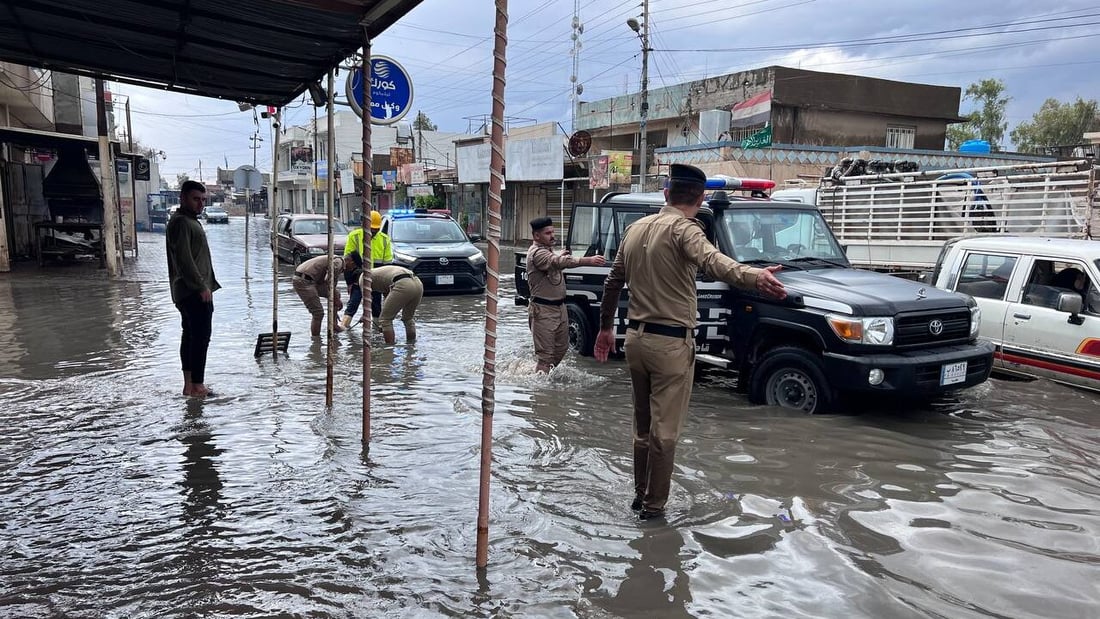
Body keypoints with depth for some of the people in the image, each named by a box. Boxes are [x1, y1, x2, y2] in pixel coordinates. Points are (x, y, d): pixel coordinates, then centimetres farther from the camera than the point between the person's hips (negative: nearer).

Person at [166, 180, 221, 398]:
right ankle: (197, 386, -7)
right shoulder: (181, 222, -13)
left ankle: (189, 384, 17)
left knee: (190, 335, 12)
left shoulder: (190, 221, 21)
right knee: (201, 336, -10)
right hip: (194, 292, -11)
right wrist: (202, 286, -21)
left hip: (191, 291, 11)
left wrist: (207, 285, 23)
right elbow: (184, 259, -21)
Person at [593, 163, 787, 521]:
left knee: (643, 425, 19)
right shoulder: (683, 229, -13)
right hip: (671, 343, -8)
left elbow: (613, 282, 18)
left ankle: (640, 494, 29)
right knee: (665, 430, 3)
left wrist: (605, 327, 29)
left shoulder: (636, 228, 11)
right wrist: (753, 277, -52)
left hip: (636, 337, 8)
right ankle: (653, 505, 11)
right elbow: (712, 260, -35)